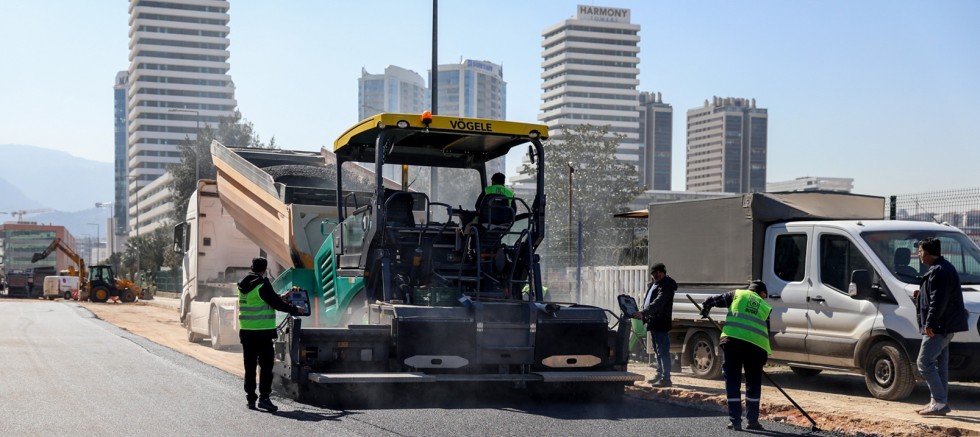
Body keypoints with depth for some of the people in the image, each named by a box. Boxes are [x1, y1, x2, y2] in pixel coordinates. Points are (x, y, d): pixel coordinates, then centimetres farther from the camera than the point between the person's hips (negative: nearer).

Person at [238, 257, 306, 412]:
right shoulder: (262, 286, -14)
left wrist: (280, 297, 29)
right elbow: (276, 304, -11)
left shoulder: (243, 285, 10)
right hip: (262, 332, -7)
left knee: (249, 366, 11)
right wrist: (295, 310, 4)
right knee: (266, 365, -2)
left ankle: (251, 398, 14)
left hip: (246, 331, 7)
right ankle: (264, 397, -9)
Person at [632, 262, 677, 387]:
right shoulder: (654, 284, 16)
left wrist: (643, 312, -33)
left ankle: (665, 379, -9)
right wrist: (643, 315, 11)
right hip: (653, 322, 10)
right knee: (658, 350, 17)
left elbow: (658, 303, -26)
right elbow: (647, 301, 22)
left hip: (660, 323, -10)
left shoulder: (666, 286, -15)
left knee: (663, 351, -10)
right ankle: (660, 375, 26)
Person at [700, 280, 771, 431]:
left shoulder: (737, 294, 17)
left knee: (732, 381, 6)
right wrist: (765, 356, 25)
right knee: (753, 383, 16)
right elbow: (766, 332, 19)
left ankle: (735, 421, 4)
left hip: (732, 340, -1)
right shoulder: (765, 307, 21)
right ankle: (752, 420, 17)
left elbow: (711, 300, 14)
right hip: (756, 345, 1)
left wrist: (705, 311, 34)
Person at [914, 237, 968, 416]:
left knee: (924, 363, -11)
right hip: (945, 327, 11)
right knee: (939, 364, 13)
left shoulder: (939, 271, -17)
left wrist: (930, 324, -24)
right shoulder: (943, 268, 17)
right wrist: (921, 294, 15)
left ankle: (939, 402, -13)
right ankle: (939, 403, 17)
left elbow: (938, 300, -24)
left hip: (939, 327, -11)